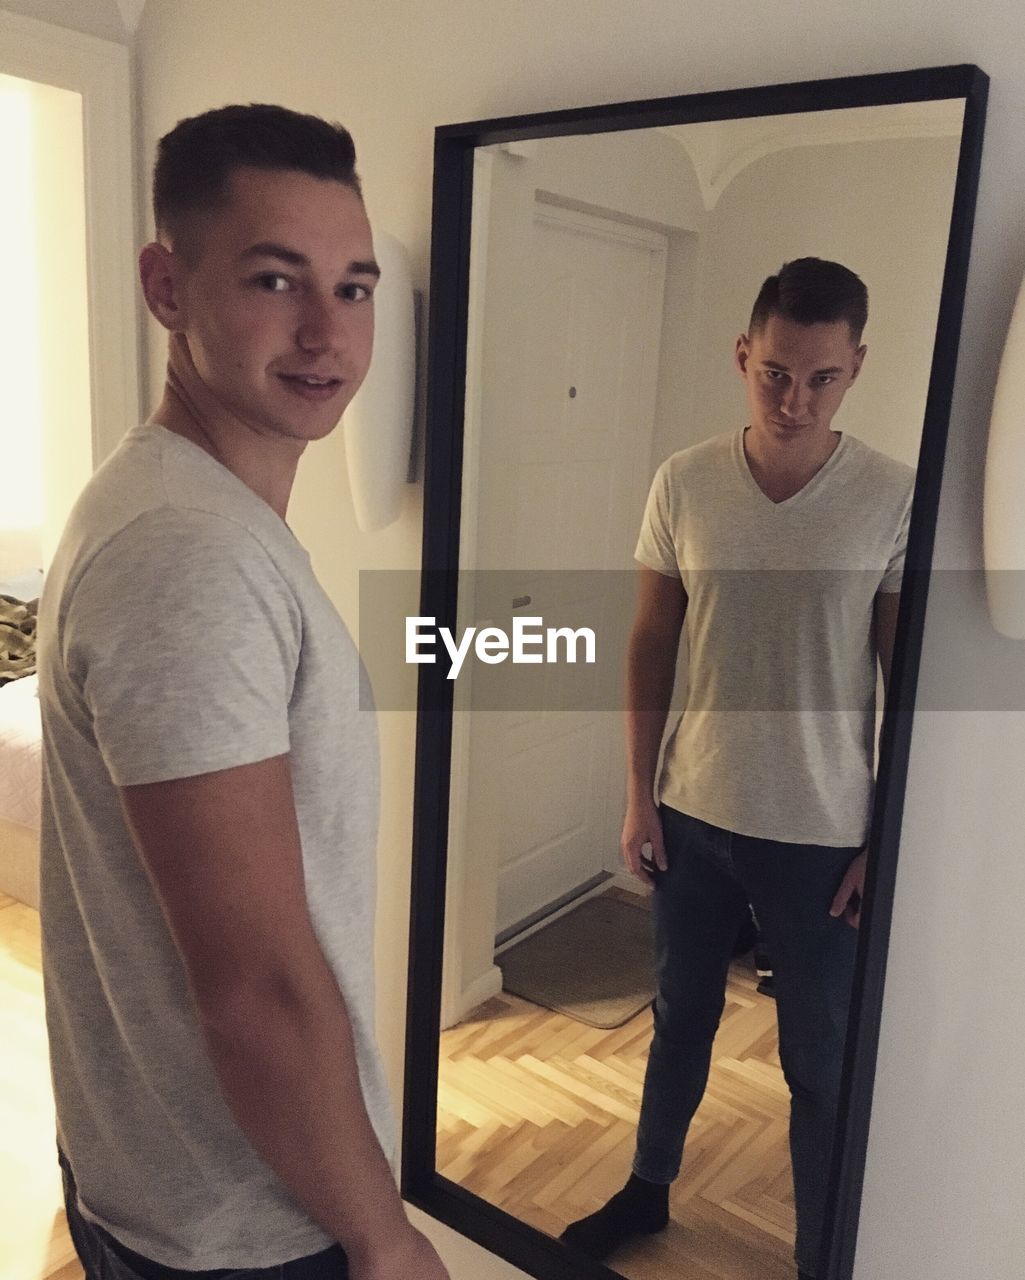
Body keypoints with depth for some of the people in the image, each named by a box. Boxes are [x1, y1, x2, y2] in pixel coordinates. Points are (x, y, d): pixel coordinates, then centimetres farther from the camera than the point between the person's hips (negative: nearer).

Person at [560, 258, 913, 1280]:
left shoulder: (895, 499, -11)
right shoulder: (683, 483, -5)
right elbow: (650, 646, 2)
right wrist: (638, 795, 2)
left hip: (821, 833, -2)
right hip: (692, 813, 3)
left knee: (820, 1065, 13)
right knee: (681, 1017, 22)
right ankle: (648, 1188, 46)